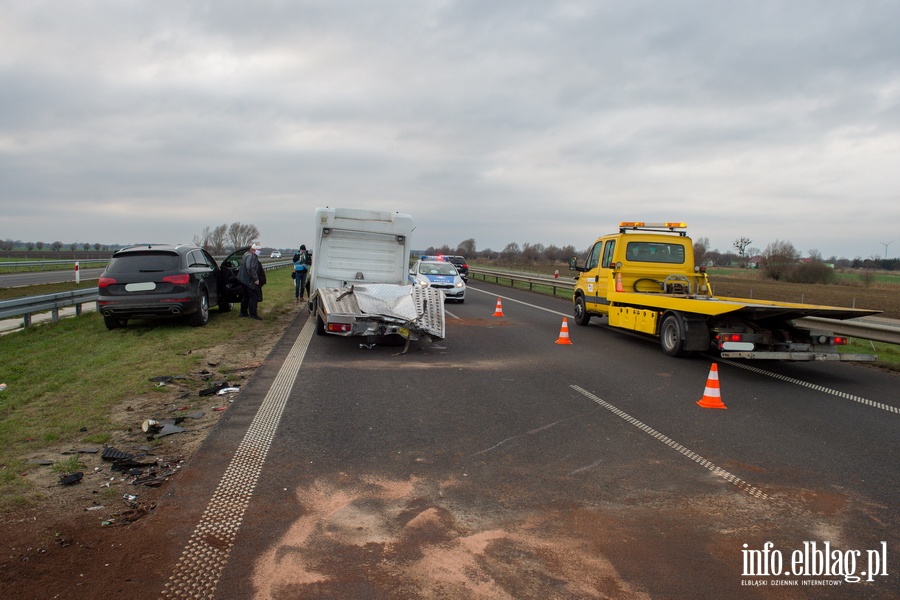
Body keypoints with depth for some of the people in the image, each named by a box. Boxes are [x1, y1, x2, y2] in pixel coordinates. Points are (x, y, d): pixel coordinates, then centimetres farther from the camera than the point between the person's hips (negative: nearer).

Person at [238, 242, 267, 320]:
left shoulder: (247, 254, 17)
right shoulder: (251, 256, -18)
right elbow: (251, 269, -27)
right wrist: (256, 279, -24)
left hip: (245, 280, 11)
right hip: (250, 281, -11)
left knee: (246, 296, 19)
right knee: (254, 297, -7)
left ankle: (243, 312, 27)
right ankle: (253, 314, -6)